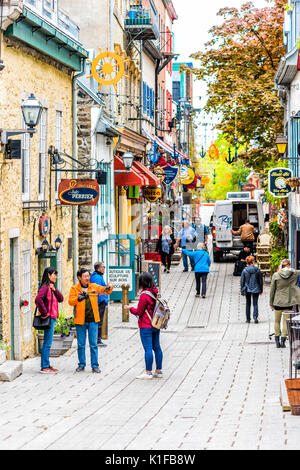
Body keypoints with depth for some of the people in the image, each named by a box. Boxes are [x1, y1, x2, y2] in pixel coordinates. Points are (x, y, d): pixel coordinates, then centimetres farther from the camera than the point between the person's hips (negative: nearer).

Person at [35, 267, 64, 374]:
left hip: (52, 317, 10)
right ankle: (44, 367, -4)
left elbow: (61, 299, 11)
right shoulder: (45, 287, -13)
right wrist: (44, 313, -21)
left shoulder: (51, 287, 17)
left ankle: (46, 365, 18)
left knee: (48, 343, 13)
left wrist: (54, 289, -4)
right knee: (47, 343, -7)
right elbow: (38, 299, -28)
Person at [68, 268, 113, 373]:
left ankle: (95, 365, 8)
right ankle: (81, 364, 19)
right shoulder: (74, 289, 1)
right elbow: (70, 301, -10)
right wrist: (78, 298, -30)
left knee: (93, 344, 3)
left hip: (92, 320, 1)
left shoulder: (94, 287, 7)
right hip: (80, 321, -1)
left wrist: (109, 287, -9)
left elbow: (106, 291, 13)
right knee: (81, 344, 7)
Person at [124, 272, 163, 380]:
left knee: (148, 348, -6)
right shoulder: (156, 293, 6)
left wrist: (130, 308, 7)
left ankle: (148, 372, -5)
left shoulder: (144, 295, -16)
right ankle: (159, 371, 16)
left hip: (146, 326, -8)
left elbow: (139, 312, -11)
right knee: (157, 347, 11)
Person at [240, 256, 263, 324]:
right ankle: (255, 316, -19)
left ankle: (248, 319, 13)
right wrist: (261, 290, 11)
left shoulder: (244, 270, -6)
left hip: (247, 289, 0)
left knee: (248, 304, 11)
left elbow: (242, 281, -2)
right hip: (256, 289, 0)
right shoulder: (257, 270, -4)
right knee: (255, 303, 2)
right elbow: (261, 280, 2)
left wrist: (242, 290, 6)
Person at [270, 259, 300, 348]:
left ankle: (277, 340, 12)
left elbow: (272, 290, 0)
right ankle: (283, 341, 2)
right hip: (289, 302, 0)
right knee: (285, 321, 6)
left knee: (277, 321, 14)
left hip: (278, 301, 0)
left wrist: (271, 303, 7)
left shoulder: (276, 275, -4)